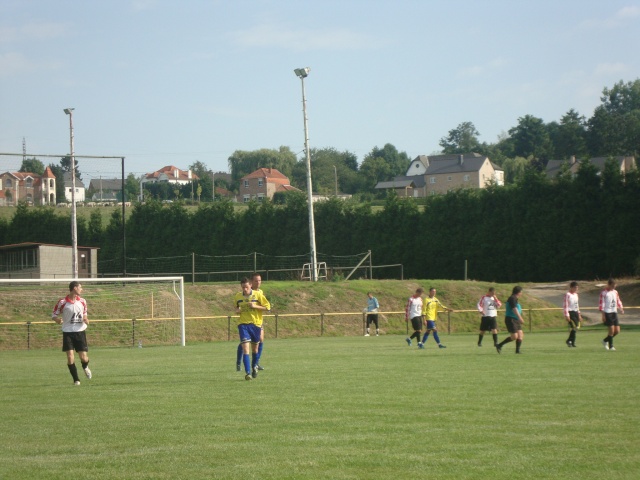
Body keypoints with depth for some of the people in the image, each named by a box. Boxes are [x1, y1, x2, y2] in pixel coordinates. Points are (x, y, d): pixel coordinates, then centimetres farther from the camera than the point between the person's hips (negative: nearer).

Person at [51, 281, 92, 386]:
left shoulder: (82, 301, 6)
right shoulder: (62, 302, -7)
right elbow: (54, 315, 1)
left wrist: (86, 320, -3)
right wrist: (57, 320, -22)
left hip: (80, 331, 3)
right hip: (68, 332, -3)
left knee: (84, 358, -1)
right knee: (70, 357, -10)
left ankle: (85, 367, 36)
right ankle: (76, 380, 5)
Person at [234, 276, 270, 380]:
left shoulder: (258, 294, -5)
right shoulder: (238, 296, 3)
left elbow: (267, 306, -3)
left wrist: (255, 306, -17)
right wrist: (237, 310, -5)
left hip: (256, 324, 0)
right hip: (243, 324, 0)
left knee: (255, 348, 14)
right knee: (245, 348, -15)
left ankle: (254, 366, 41)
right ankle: (248, 372, -18)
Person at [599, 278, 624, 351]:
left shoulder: (615, 292, 14)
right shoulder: (604, 292, -7)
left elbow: (618, 300, 22)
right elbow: (601, 303, -9)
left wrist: (621, 308, 2)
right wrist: (603, 315, -13)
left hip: (614, 313, 7)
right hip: (607, 313, -7)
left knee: (617, 331, 3)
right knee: (612, 330, -10)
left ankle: (605, 340, 24)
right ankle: (611, 346, 3)